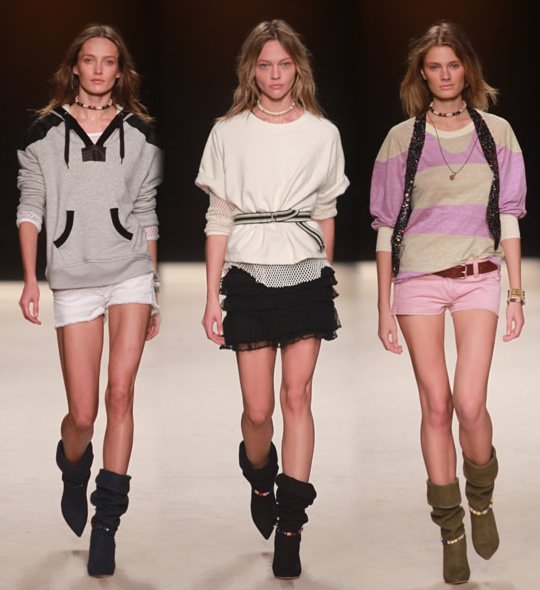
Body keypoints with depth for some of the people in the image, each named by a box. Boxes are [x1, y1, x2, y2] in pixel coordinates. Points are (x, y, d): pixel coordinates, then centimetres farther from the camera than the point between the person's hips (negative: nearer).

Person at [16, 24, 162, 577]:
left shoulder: (139, 133, 8)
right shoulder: (45, 133, 4)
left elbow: (146, 214, 11)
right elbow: (30, 208, 5)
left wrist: (153, 292, 11)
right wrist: (30, 279, -4)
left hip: (131, 273, 1)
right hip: (73, 281, 0)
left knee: (120, 393, -12)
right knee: (82, 412, -1)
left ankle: (106, 521, -5)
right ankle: (73, 472, 35)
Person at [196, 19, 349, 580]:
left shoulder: (322, 134, 5)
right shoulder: (229, 133, 2)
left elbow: (324, 213, 14)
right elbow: (219, 219, 2)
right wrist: (212, 297, -1)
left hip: (306, 276, 1)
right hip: (249, 276, -1)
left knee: (297, 397, -4)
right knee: (258, 408, -2)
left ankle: (290, 524, 1)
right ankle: (260, 480, 31)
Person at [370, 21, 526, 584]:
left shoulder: (495, 132, 7)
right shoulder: (402, 139, 4)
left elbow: (508, 219, 8)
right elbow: (386, 229, 6)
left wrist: (517, 295, 4)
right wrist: (384, 306, 2)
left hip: (478, 279, 0)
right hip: (418, 280, 0)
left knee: (470, 403, -13)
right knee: (436, 406, 0)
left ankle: (480, 495, 15)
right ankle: (450, 529, 11)